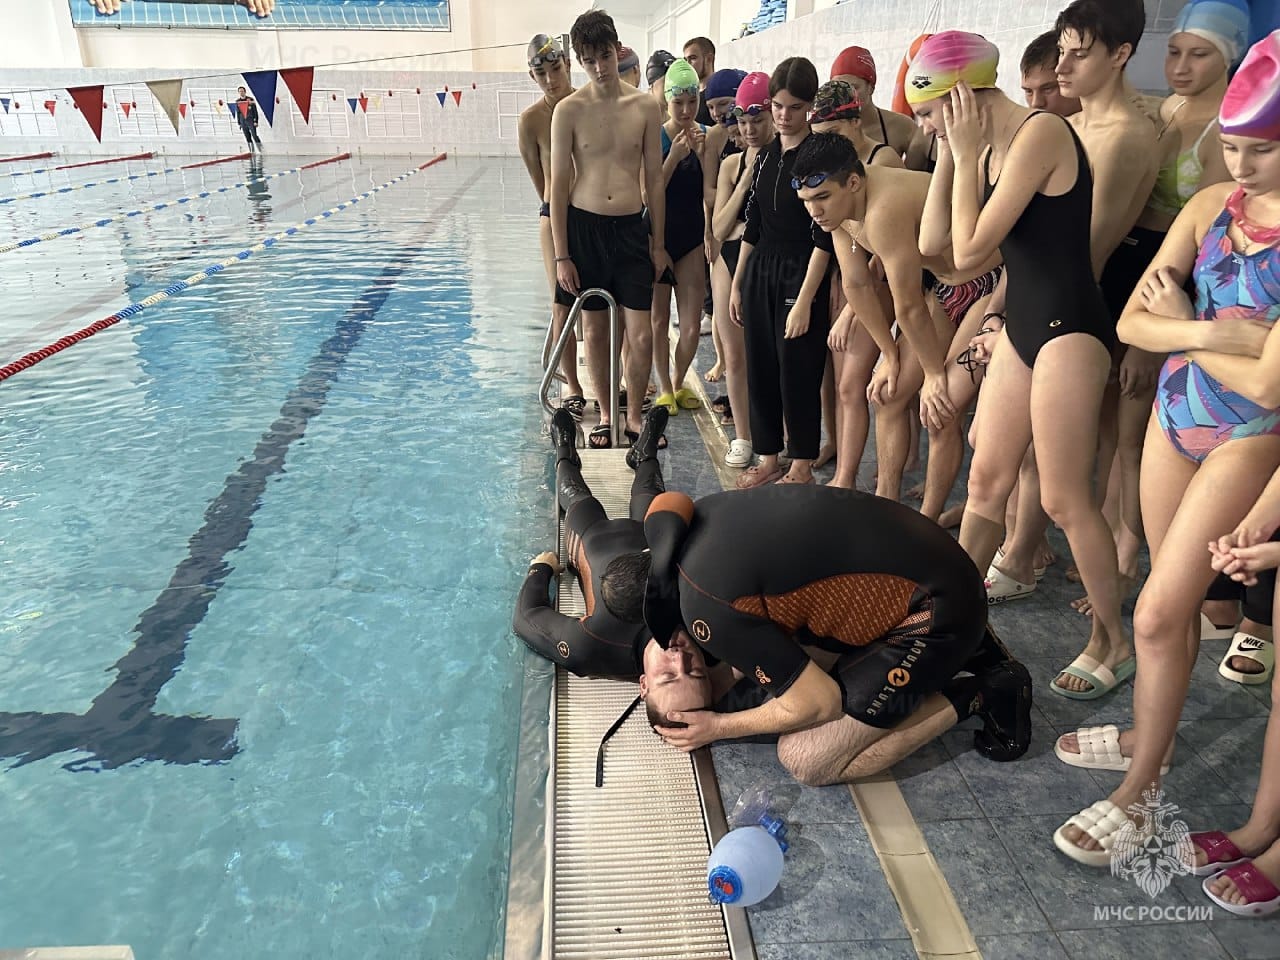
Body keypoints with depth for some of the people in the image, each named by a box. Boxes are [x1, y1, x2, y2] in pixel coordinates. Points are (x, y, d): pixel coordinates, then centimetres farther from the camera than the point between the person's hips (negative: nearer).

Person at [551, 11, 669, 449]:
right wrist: (562, 256, -6)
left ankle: (634, 414, 20)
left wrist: (658, 243, 6)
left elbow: (654, 180, 7)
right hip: (583, 227, -1)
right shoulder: (569, 109, -3)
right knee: (595, 330, 9)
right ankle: (605, 413, 26)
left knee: (642, 335, -1)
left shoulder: (645, 107, 2)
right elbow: (559, 186, -3)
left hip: (632, 228, 1)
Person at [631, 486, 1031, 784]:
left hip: (935, 613, -9)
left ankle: (976, 695, 5)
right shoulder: (698, 515, 1)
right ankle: (964, 648, 20)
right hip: (924, 559, 9)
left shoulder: (708, 610, -22)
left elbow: (818, 702, -12)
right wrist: (746, 657, 12)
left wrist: (719, 728, 1)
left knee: (804, 759, -4)